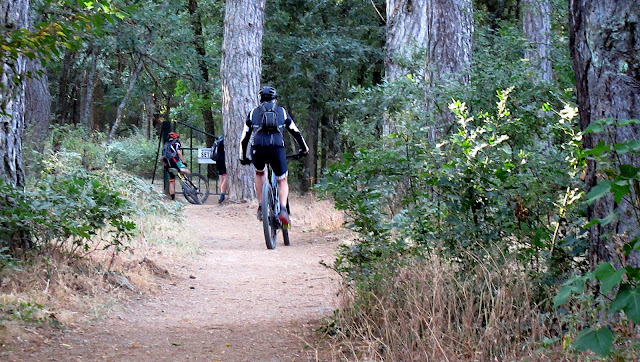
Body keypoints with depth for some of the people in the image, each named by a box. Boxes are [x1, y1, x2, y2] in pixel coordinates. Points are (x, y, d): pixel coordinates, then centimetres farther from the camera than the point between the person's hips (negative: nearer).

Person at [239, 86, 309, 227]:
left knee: (260, 173, 31)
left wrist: (243, 157, 35)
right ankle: (283, 209, -9)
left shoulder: (253, 113, 23)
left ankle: (261, 207, 20)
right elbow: (296, 132, 27)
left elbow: (244, 137, 24)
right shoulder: (282, 111, 23)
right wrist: (304, 148, 42)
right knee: (282, 181, 16)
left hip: (258, 149, 1)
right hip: (277, 148, -1)